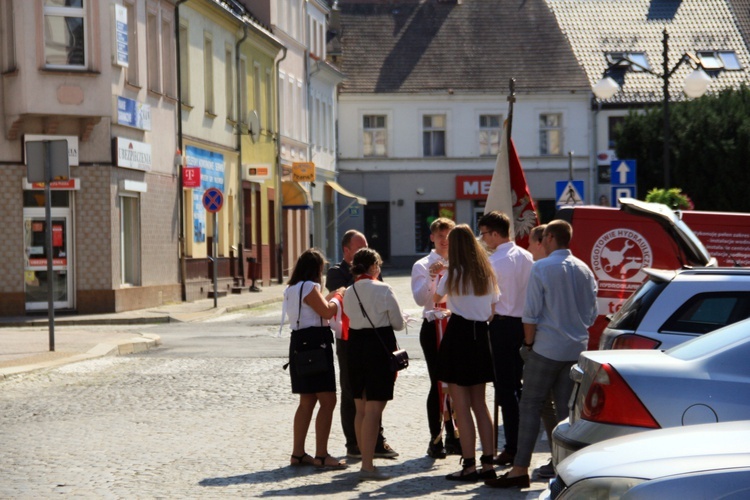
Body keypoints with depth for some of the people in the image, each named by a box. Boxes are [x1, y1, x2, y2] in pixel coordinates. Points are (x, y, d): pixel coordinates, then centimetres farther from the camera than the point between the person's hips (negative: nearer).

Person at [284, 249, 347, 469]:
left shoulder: (291, 289, 16)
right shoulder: (309, 287, -13)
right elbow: (327, 312, -15)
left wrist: (331, 296, 24)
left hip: (299, 343, 10)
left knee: (307, 401, 15)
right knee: (327, 401, -8)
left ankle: (298, 453, 17)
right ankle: (321, 455, -10)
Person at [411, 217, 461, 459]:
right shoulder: (423, 266, 1)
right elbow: (420, 298, -10)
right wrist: (431, 276, -21)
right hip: (434, 327, -4)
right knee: (438, 383, -4)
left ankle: (452, 437, 17)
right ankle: (435, 440, 2)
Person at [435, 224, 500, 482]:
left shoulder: (453, 274, -8)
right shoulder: (487, 274, 7)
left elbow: (436, 298, 10)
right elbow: (493, 309, 12)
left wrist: (437, 277, 27)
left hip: (458, 335, -6)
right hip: (481, 335, 6)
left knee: (461, 406, -2)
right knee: (480, 404, 13)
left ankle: (469, 465, -3)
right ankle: (488, 462, 11)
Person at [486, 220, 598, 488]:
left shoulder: (541, 268, -10)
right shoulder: (584, 270, 8)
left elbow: (531, 313, -11)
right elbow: (591, 314, 14)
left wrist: (529, 342, 1)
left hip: (547, 349, -6)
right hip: (577, 350, 6)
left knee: (530, 406, -1)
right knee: (567, 408, 9)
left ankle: (520, 469, -4)